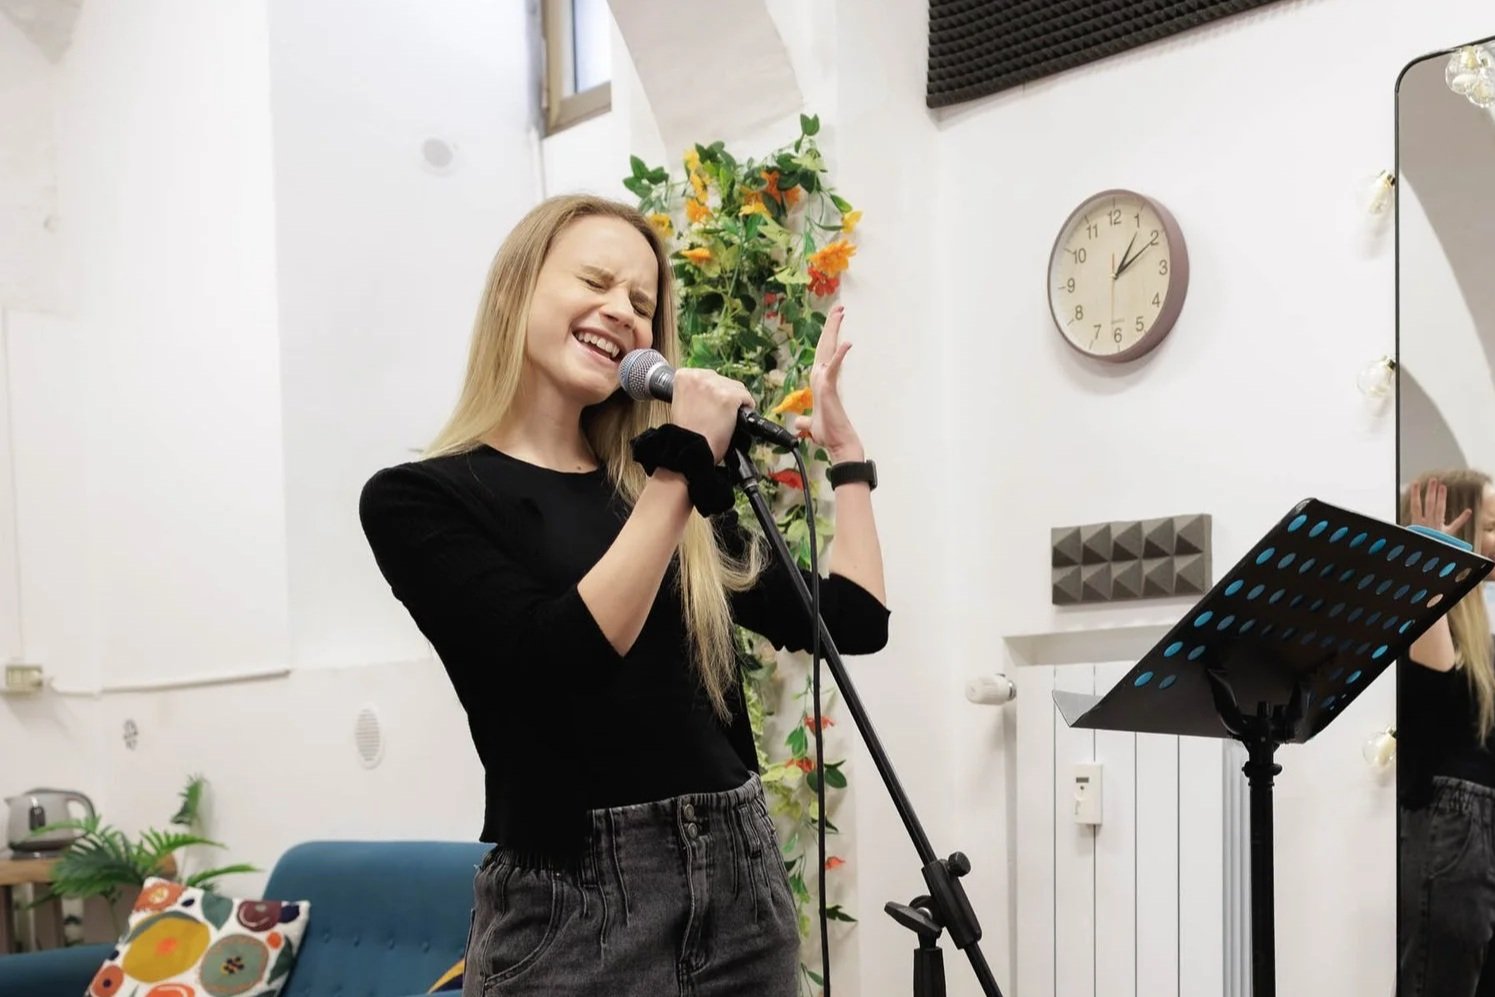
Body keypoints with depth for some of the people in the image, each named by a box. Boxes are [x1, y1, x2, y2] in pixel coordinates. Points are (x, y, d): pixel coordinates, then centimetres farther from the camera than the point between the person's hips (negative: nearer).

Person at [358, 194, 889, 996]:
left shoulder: (655, 483, 10)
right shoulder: (418, 499, -5)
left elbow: (852, 621, 8)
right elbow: (562, 658, -19)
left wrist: (844, 447, 11)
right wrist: (679, 469, -17)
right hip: (571, 901, -5)